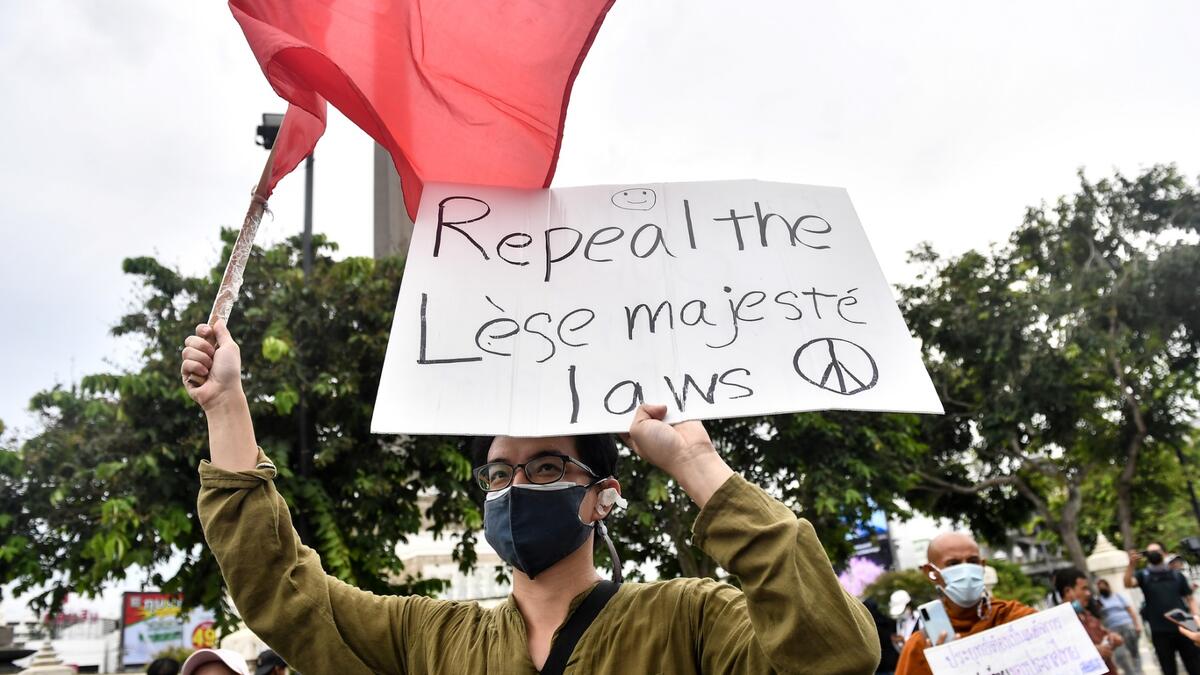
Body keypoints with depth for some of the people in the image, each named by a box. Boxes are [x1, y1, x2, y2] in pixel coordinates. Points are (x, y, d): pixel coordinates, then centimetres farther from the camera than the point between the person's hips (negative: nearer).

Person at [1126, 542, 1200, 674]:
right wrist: (1132, 564, -32)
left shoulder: (1176, 575, 8)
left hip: (1183, 628, 1)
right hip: (1160, 632, -1)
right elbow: (1128, 583, -17)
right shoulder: (1143, 575, 2)